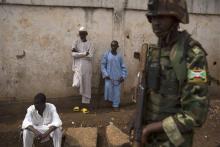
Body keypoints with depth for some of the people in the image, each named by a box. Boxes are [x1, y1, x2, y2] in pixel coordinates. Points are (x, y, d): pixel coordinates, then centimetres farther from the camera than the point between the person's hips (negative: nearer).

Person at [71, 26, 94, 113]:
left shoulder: (90, 44, 4)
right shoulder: (76, 43, 6)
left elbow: (90, 56, -9)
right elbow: (73, 54, -9)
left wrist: (78, 53, -10)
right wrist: (84, 53, -15)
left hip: (87, 68, 0)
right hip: (78, 67, 0)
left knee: (86, 87, 4)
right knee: (76, 85, -21)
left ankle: (85, 105, 15)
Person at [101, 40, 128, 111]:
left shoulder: (119, 56, 4)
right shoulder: (106, 54, -1)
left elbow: (123, 67, 7)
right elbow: (103, 65, -2)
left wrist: (123, 76, -2)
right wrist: (105, 74, -11)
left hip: (117, 78, 2)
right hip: (109, 77, -1)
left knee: (117, 91, 5)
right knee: (109, 89, -4)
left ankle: (115, 105, 16)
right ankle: (110, 99, 22)